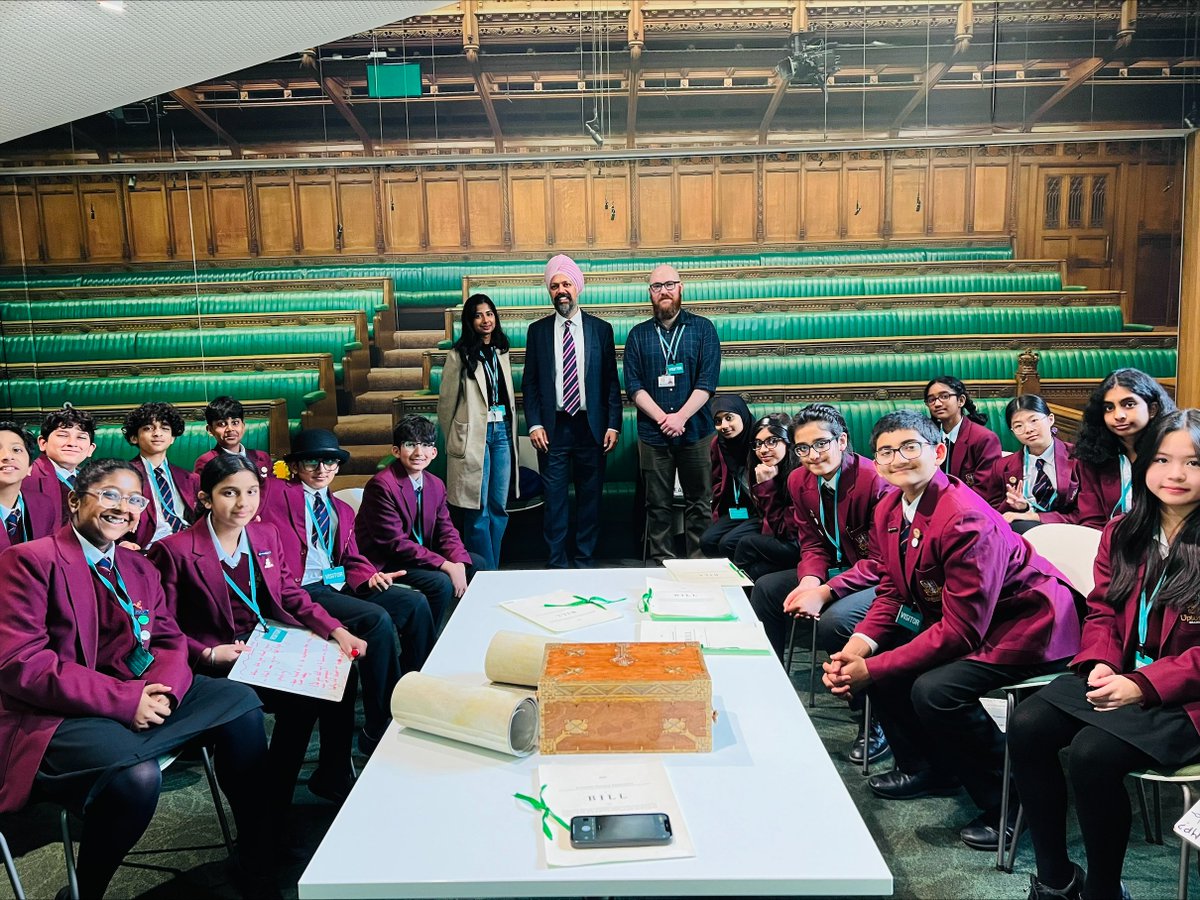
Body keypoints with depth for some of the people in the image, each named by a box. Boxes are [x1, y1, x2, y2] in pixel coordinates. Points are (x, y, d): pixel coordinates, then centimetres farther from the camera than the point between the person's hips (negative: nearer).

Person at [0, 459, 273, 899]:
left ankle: (259, 859, 5)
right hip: (53, 719, -7)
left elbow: (170, 642, 11)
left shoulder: (139, 567, 16)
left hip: (135, 699, 8)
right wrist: (125, 701, -22)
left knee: (239, 701, -6)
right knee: (137, 775, -34)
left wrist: (160, 690, -14)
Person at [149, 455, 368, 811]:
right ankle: (273, 801, -4)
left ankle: (333, 778, 6)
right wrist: (207, 655, -23)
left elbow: (291, 595, 11)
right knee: (299, 699, -25)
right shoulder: (174, 551, -10)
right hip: (215, 659, -6)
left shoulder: (267, 535, 8)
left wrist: (336, 631, -3)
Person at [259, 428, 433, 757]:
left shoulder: (342, 510, 26)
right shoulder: (279, 495, 4)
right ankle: (378, 730, -21)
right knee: (377, 619, -29)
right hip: (304, 590, -7)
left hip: (341, 585, 7)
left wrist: (369, 576, -1)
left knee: (416, 603, -13)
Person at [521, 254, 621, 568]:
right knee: (554, 498, 2)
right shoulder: (538, 330, 6)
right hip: (553, 427, 0)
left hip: (590, 426, 0)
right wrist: (534, 424, -4)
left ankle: (586, 561, 18)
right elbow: (529, 382, 6)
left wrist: (613, 425, -2)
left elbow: (611, 381, 5)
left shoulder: (601, 329, 5)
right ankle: (556, 563, 11)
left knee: (590, 496, 7)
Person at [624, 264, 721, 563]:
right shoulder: (638, 334, 9)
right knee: (658, 506, 5)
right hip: (652, 435, 1)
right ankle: (661, 564, 13)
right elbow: (633, 385, 1)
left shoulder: (702, 328, 5)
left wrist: (680, 417, -14)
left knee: (699, 504, 3)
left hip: (695, 431, -1)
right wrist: (662, 418, -12)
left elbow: (708, 380, -4)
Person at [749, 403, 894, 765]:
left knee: (834, 621, -32)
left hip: (883, 579, -8)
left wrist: (825, 592, -30)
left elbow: (882, 561, -24)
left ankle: (875, 723, -10)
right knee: (765, 589, 1)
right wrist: (809, 581, -18)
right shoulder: (800, 481, -1)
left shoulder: (876, 481, -25)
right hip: (839, 568, 8)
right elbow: (813, 545, 5)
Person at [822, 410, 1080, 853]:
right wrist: (857, 647, -15)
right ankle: (925, 766, 21)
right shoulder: (888, 511, -2)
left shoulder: (967, 521, -29)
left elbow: (959, 632, -29)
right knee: (876, 652, -1)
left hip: (1028, 625, -9)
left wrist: (871, 671, -26)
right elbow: (890, 592, 4)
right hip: (954, 619, 9)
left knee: (935, 691, -27)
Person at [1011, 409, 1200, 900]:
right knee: (1027, 726, -17)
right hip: (1117, 677, 6)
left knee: (1092, 752, -29)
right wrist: (1101, 663, -9)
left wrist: (1144, 685, -21)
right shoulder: (1122, 533, 7)